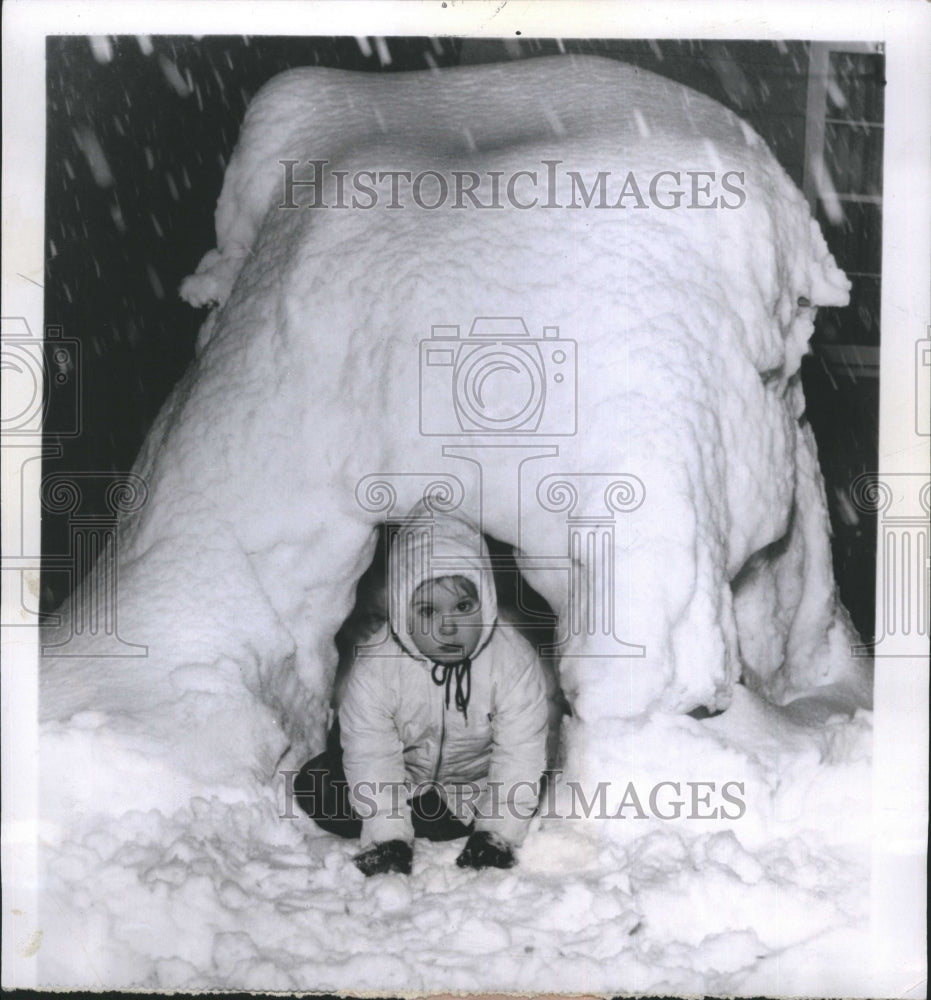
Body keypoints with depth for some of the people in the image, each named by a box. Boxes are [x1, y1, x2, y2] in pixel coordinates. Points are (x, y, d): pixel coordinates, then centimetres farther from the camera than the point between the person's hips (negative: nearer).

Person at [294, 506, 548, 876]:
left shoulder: (514, 660, -26)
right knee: (314, 786, -15)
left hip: (476, 776, 1)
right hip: (402, 774, -1)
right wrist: (388, 837, -30)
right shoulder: (375, 666, -26)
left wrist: (496, 834, -28)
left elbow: (519, 756, -23)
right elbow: (372, 758, -24)